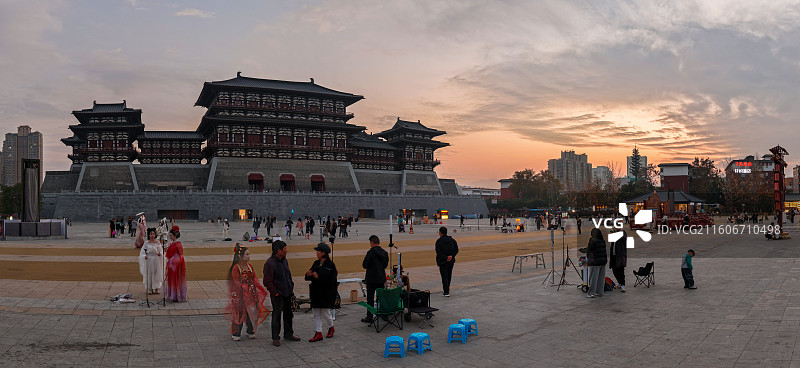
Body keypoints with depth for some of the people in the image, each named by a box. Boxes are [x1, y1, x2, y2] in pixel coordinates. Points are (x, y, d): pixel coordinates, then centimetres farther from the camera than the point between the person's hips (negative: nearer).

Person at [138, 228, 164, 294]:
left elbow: (161, 250, 3)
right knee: (149, 273, 3)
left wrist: (160, 253, -18)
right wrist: (144, 256, -18)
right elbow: (142, 251, 0)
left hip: (156, 260, 1)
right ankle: (150, 289, 13)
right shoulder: (146, 243, 0)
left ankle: (156, 288, 13)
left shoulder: (157, 243, 2)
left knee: (156, 273, 3)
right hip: (149, 259, -1)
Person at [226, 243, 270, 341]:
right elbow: (237, 282, -13)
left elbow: (255, 279, 10)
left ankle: (251, 331, 23)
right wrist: (244, 290, -21)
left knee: (251, 312, 8)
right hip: (240, 294, -6)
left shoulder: (249, 266, 10)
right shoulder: (235, 268, -10)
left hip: (251, 293, 6)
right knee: (239, 313, 1)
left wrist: (261, 289, 2)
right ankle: (236, 334, 14)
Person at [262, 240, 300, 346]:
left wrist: (291, 288, 14)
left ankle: (288, 334, 29)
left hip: (287, 293, 8)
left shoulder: (284, 261, 10)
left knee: (288, 314, 16)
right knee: (276, 315, 0)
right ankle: (275, 338, 10)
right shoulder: (269, 263, -16)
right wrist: (275, 293, -18)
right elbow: (267, 281, -17)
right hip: (278, 295, -8)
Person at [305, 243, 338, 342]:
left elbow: (331, 280, -19)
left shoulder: (330, 265, -13)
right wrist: (308, 274, -8)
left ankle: (331, 328, 29)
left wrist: (319, 277, -24)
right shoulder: (316, 263, 9)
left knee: (325, 313, 2)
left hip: (326, 293, -7)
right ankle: (318, 333, 12)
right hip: (316, 292, 7)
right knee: (316, 313, 6)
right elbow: (309, 277, 14)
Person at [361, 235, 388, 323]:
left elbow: (365, 265, -15)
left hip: (371, 279, -6)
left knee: (370, 298, 0)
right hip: (381, 278, 6)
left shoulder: (370, 252, -17)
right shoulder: (384, 252, 3)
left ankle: (369, 317, 3)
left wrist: (363, 264, 5)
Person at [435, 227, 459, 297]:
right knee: (449, 275, 18)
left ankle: (446, 292, -8)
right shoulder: (452, 240, 8)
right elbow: (456, 250, 3)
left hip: (442, 262, -5)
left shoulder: (439, 241, -9)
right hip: (451, 261, 5)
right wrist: (451, 256, -8)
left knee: (444, 276, -2)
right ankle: (446, 289, 32)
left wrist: (445, 258, -17)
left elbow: (438, 252, -17)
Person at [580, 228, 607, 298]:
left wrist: (581, 249, 1)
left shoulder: (592, 240, -13)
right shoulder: (603, 241, 8)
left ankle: (591, 293, -2)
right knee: (601, 277, 11)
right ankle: (599, 292, 16)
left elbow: (588, 249, -14)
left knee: (593, 277, -3)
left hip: (595, 261, -7)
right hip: (603, 261, 7)